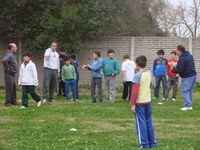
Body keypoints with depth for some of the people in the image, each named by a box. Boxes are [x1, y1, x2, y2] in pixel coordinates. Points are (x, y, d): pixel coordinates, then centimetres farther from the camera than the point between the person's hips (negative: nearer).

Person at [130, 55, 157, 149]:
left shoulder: (137, 76, -15)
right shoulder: (149, 73, 4)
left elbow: (135, 91, -18)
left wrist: (133, 104, -12)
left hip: (139, 103, -6)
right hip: (148, 101, 6)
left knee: (141, 123, 1)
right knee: (149, 122, 14)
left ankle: (144, 144, 3)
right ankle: (152, 142, 19)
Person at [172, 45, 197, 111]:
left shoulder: (181, 59, -19)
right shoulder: (189, 55, 12)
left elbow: (180, 70, -21)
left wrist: (174, 69, -1)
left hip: (187, 77, -9)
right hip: (193, 75, 9)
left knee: (185, 91, -7)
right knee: (189, 91, 14)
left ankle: (188, 105, -13)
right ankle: (190, 105, 16)